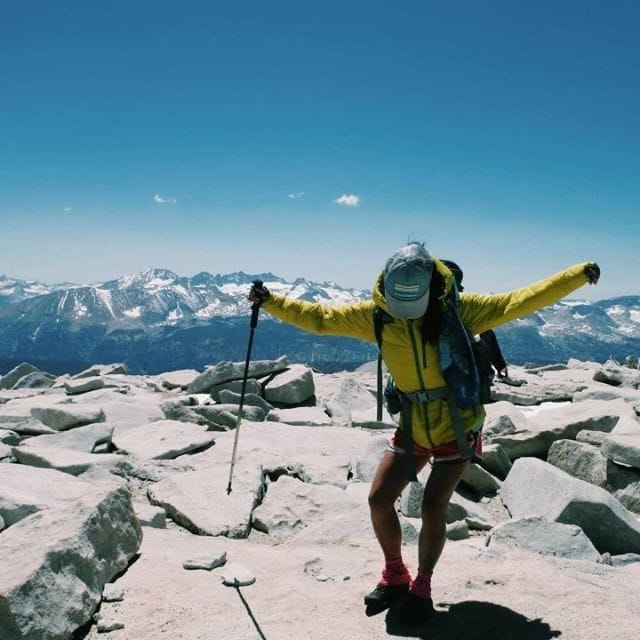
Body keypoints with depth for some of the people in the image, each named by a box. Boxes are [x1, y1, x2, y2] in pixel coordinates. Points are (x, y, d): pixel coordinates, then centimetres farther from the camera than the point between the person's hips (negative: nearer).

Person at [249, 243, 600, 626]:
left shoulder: (459, 309, -17)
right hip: (413, 427, 4)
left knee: (433, 507, -6)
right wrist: (271, 302, -14)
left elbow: (519, 302, -18)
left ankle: (422, 588, 19)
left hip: (458, 427, -3)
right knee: (379, 500, 1)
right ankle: (395, 578, 26)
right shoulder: (375, 316, -10)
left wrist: (578, 275, -23)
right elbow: (319, 317, -6)